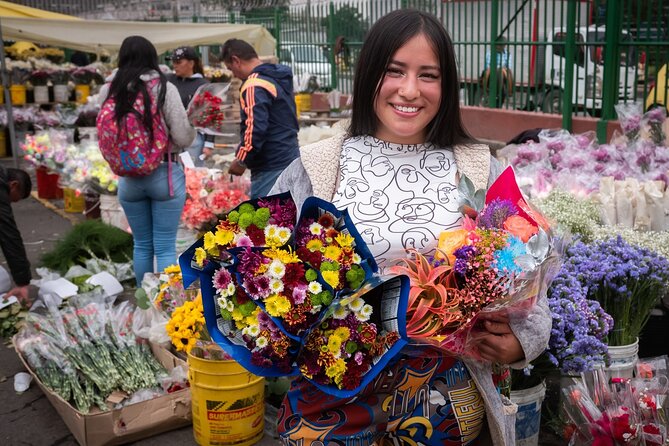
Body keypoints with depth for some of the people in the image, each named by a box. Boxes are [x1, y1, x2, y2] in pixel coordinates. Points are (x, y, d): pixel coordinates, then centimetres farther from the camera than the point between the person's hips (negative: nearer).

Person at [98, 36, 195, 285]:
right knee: (165, 247, 4)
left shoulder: (108, 91, -1)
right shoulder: (164, 88, -11)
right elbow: (183, 138, -13)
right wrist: (195, 124, 6)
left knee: (142, 245, 17)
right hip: (164, 174, -3)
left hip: (128, 178, 3)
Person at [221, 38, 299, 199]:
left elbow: (255, 128, -22)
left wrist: (242, 160, -9)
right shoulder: (279, 79, 15)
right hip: (289, 160, 10)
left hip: (270, 168, -10)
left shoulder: (254, 85, -14)